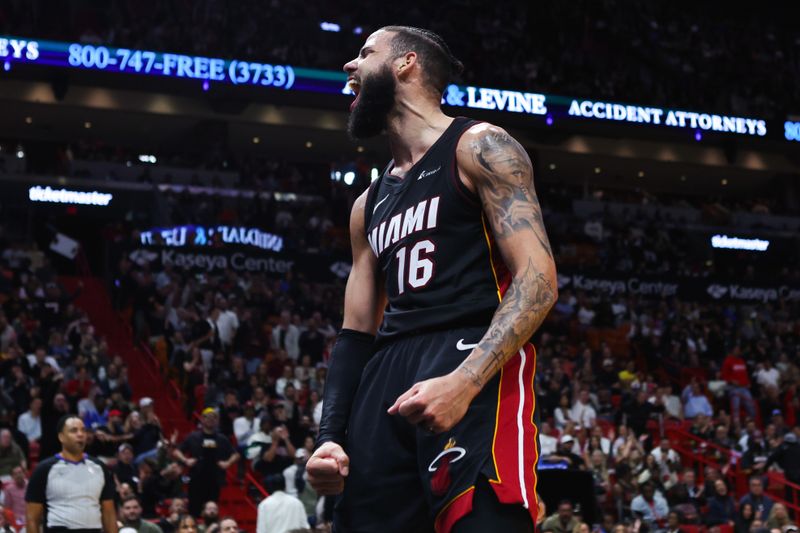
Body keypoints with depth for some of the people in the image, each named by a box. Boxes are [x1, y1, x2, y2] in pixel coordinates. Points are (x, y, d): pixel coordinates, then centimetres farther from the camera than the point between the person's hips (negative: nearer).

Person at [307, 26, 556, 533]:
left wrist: (465, 381, -23)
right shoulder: (369, 205, 26)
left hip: (474, 366, -7)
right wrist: (331, 437, 10)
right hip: (387, 378, 8)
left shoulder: (480, 149, 3)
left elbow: (538, 281, -9)